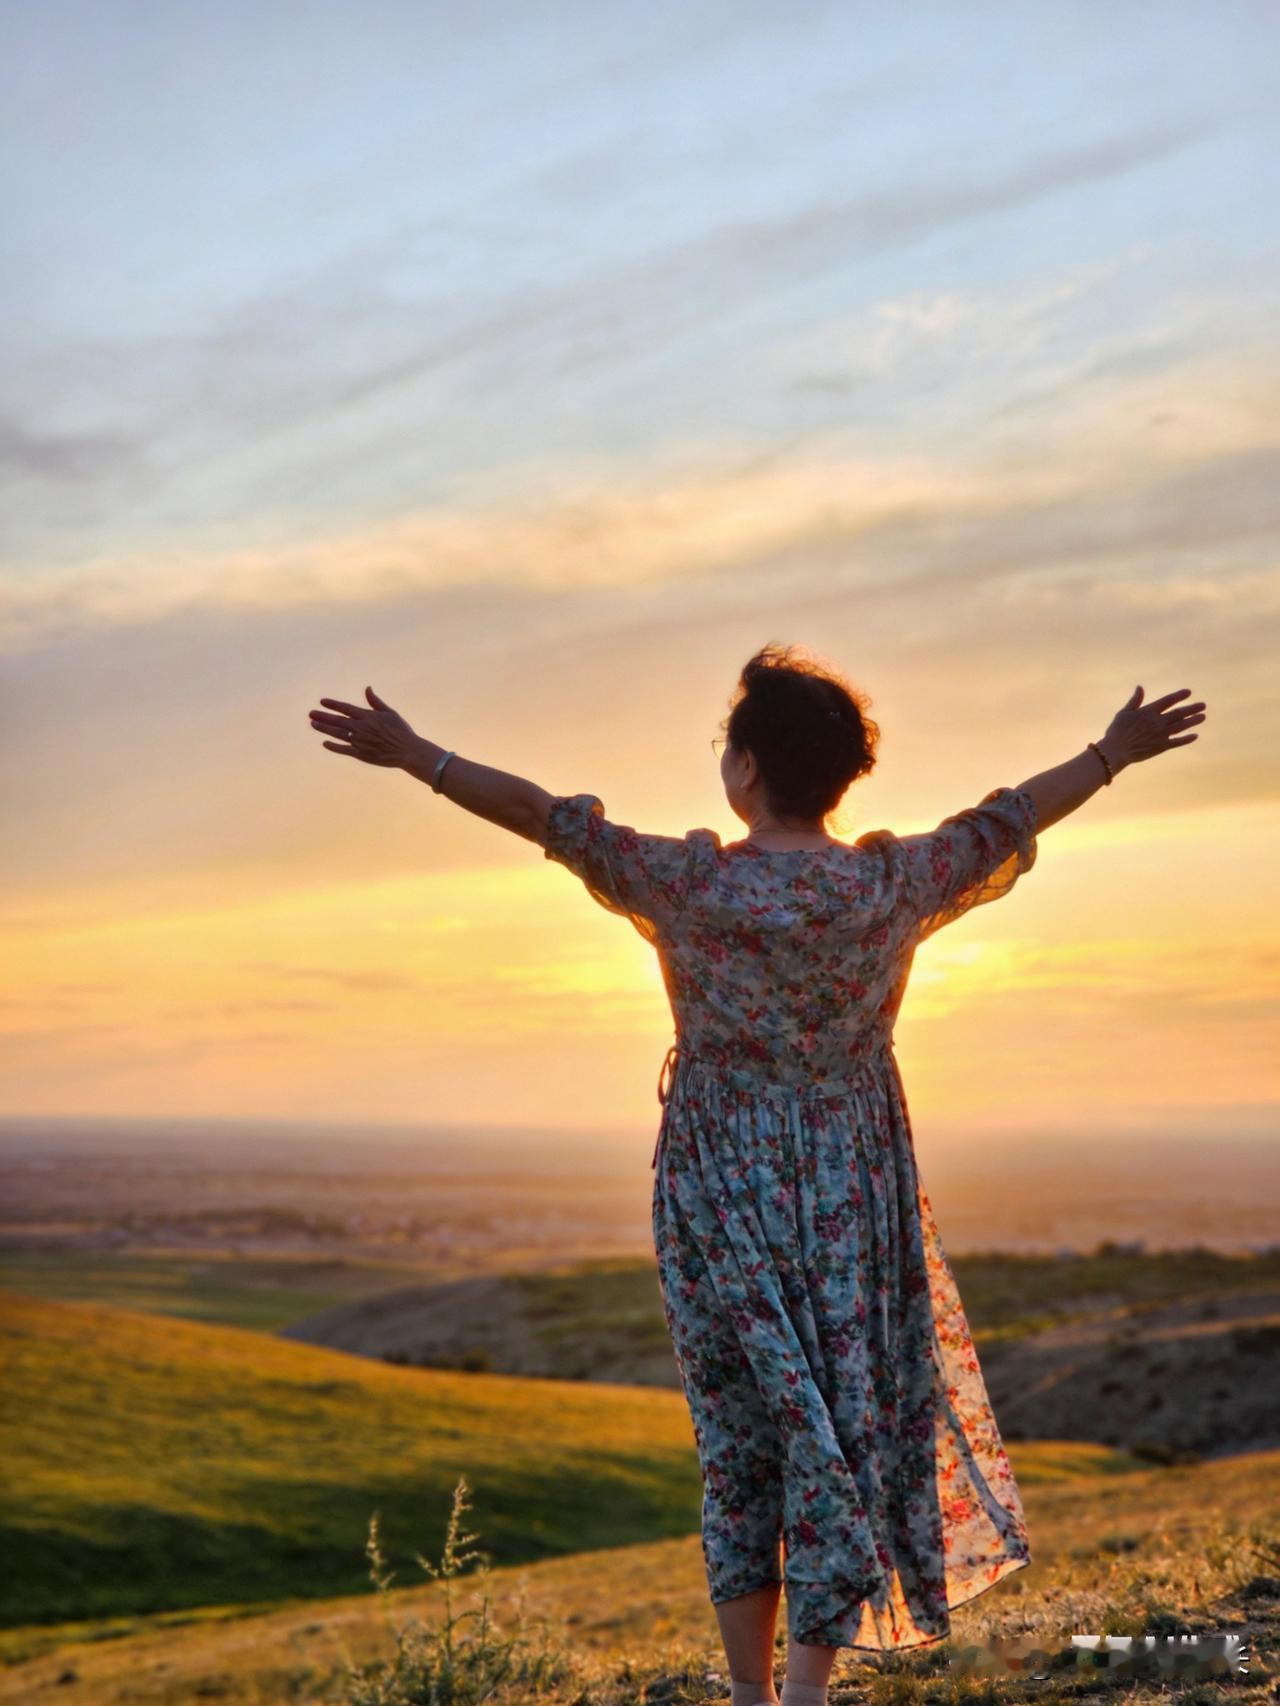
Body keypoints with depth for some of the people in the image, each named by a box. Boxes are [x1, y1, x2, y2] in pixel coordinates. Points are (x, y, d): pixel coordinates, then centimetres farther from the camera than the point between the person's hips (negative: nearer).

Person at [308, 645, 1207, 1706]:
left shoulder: (691, 885, -13)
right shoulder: (896, 885, -6)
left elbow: (549, 817, -9)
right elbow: (1010, 819, 9)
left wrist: (415, 754, -1)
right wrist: (1111, 756, 24)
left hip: (723, 1199, -1)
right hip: (854, 1203, 1)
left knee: (740, 1440, 12)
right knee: (845, 1429, 9)